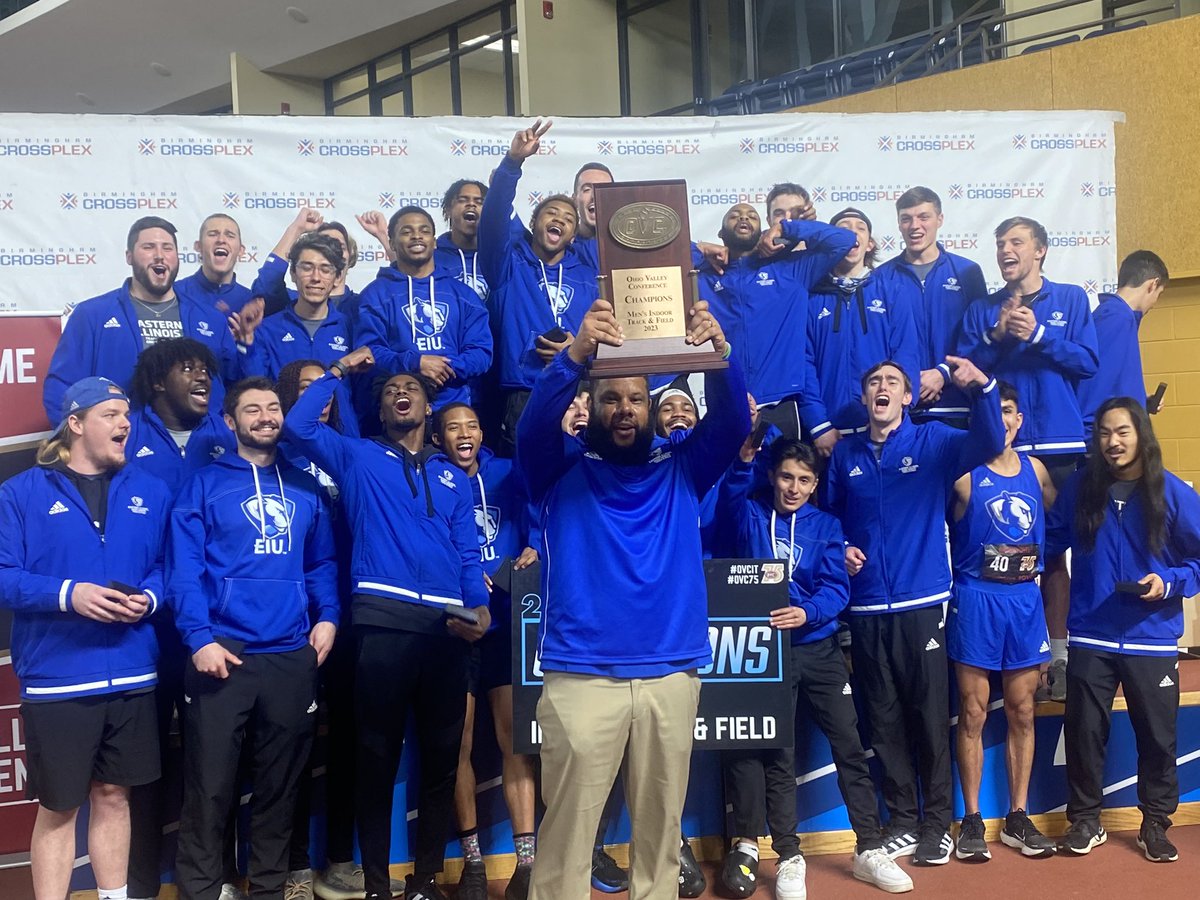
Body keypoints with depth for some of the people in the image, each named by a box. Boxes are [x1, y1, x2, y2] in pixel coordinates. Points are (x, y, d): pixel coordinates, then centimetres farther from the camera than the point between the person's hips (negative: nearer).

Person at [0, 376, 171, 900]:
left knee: (114, 794, 15)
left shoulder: (150, 493, 9)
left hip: (131, 674, 4)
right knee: (58, 806, 6)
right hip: (57, 677, -3)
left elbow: (166, 566, 10)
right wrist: (67, 594, -21)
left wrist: (149, 598, -10)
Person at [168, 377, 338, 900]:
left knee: (280, 784, 11)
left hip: (293, 656, 3)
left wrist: (327, 616, 0)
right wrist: (199, 638, -15)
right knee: (210, 785, 0)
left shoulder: (305, 488, 15)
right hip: (224, 653, -3)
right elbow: (184, 567, -4)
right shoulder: (204, 485, 3)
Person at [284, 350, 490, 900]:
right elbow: (298, 425, -2)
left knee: (441, 756, 7)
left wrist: (478, 607, -3)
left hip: (446, 626, 3)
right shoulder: (357, 458, 13)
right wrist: (338, 371, 6)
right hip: (383, 620, -3)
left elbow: (468, 553, 13)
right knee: (377, 755, 2)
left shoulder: (452, 477, 19)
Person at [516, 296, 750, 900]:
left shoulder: (682, 468, 10)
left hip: (672, 674, 2)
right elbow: (533, 428, -14)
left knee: (661, 824, 12)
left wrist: (719, 354, -24)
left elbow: (732, 424, -3)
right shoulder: (563, 468, 5)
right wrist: (574, 356, -31)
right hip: (581, 676, -2)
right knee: (567, 827, 1)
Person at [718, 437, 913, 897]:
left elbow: (836, 586, -6)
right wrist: (743, 460, -38)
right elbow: (729, 496, -19)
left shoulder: (825, 525, 5)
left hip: (820, 648, 2)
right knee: (777, 755, 4)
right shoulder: (750, 513, 3)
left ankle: (869, 850, 15)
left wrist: (807, 612, -25)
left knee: (849, 744, 4)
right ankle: (789, 857, 14)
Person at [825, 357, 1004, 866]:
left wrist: (982, 388, -34)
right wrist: (839, 550, -5)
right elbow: (830, 517, 15)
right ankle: (903, 822, 22)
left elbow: (989, 444, -18)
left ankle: (937, 824, 17)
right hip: (866, 607, 3)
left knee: (931, 717, 3)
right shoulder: (844, 454, 8)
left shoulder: (933, 442, 0)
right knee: (885, 721, 9)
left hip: (923, 602, -2)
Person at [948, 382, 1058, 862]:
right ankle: (972, 820, 11)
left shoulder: (1036, 471, 8)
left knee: (1022, 713, 9)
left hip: (1025, 598, 4)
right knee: (973, 713, 1)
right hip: (975, 599, -4)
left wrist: (1038, 561, 7)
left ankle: (1018, 818, 20)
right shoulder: (964, 474, -6)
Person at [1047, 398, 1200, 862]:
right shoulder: (1081, 488, -1)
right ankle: (1085, 820, 24)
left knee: (1158, 736, 9)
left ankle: (1155, 823, 27)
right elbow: (1052, 539, 9)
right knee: (1085, 732, 7)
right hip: (1090, 638, 1)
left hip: (1152, 639, -1)